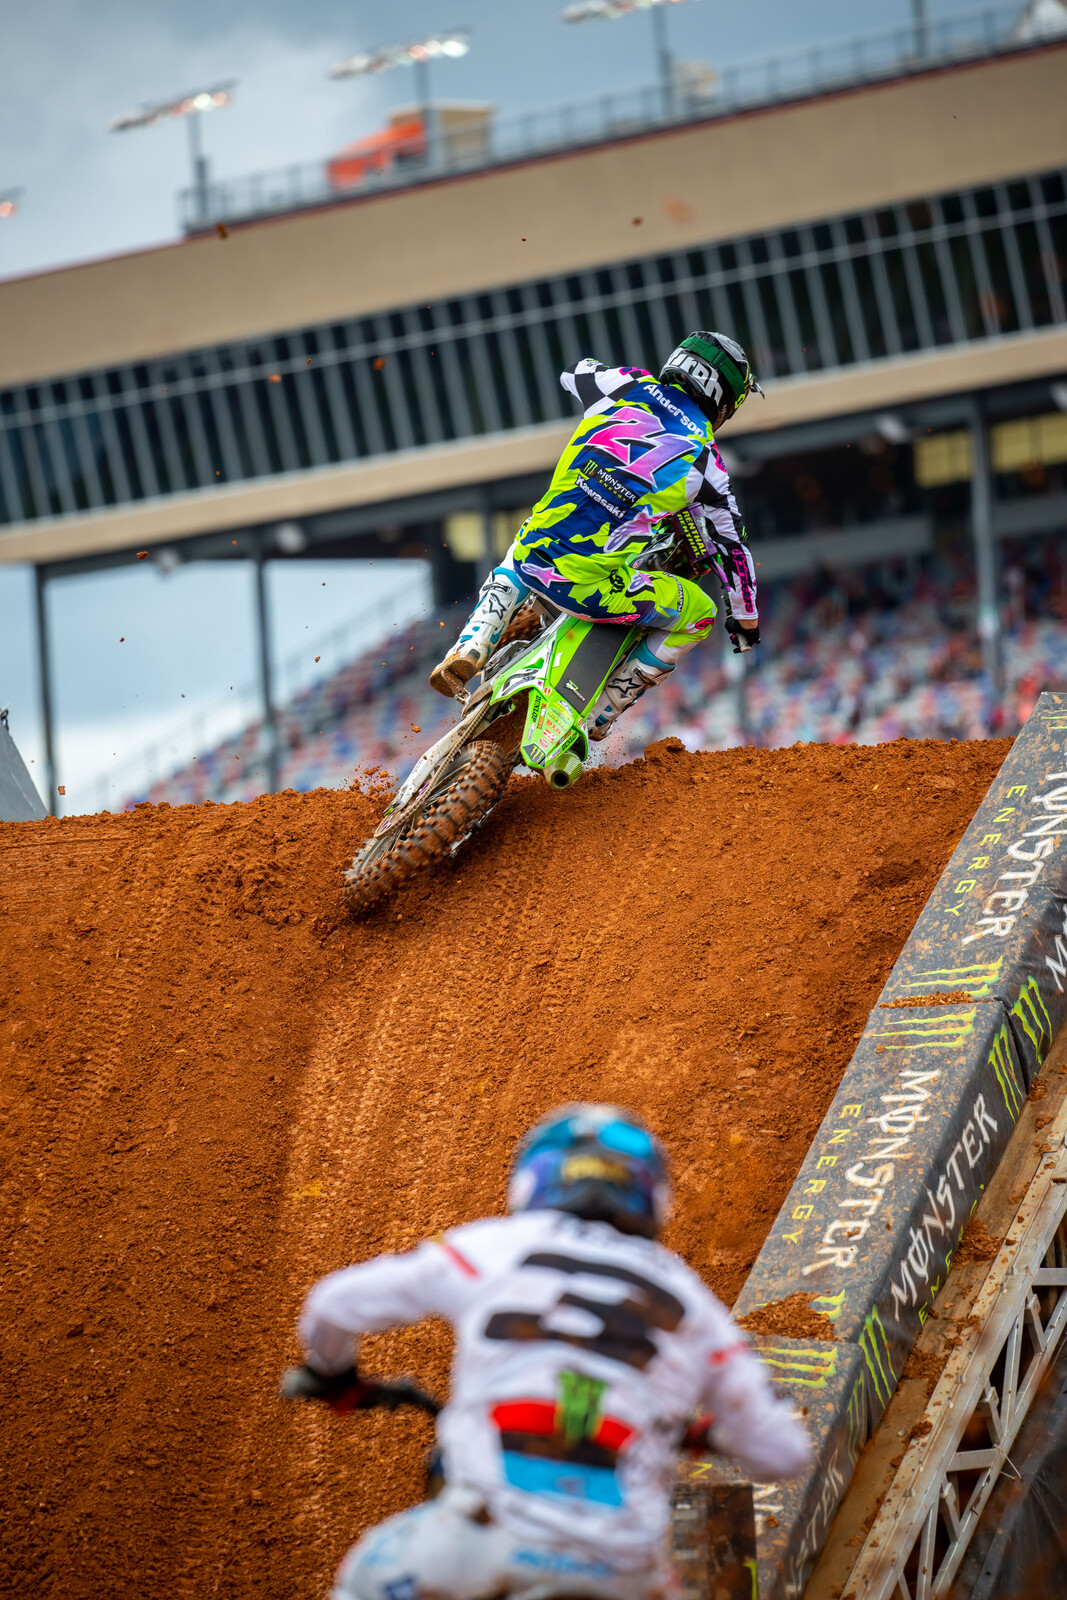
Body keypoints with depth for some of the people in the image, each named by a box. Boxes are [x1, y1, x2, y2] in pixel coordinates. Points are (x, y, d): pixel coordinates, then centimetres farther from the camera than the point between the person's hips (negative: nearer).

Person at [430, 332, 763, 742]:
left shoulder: (628, 386, 13)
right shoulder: (704, 458, 6)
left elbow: (574, 373, 38)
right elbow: (732, 547, 16)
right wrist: (747, 617, 32)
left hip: (536, 557, 5)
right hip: (593, 584, -4)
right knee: (699, 615, 20)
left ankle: (467, 653, 21)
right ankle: (600, 715, 19)